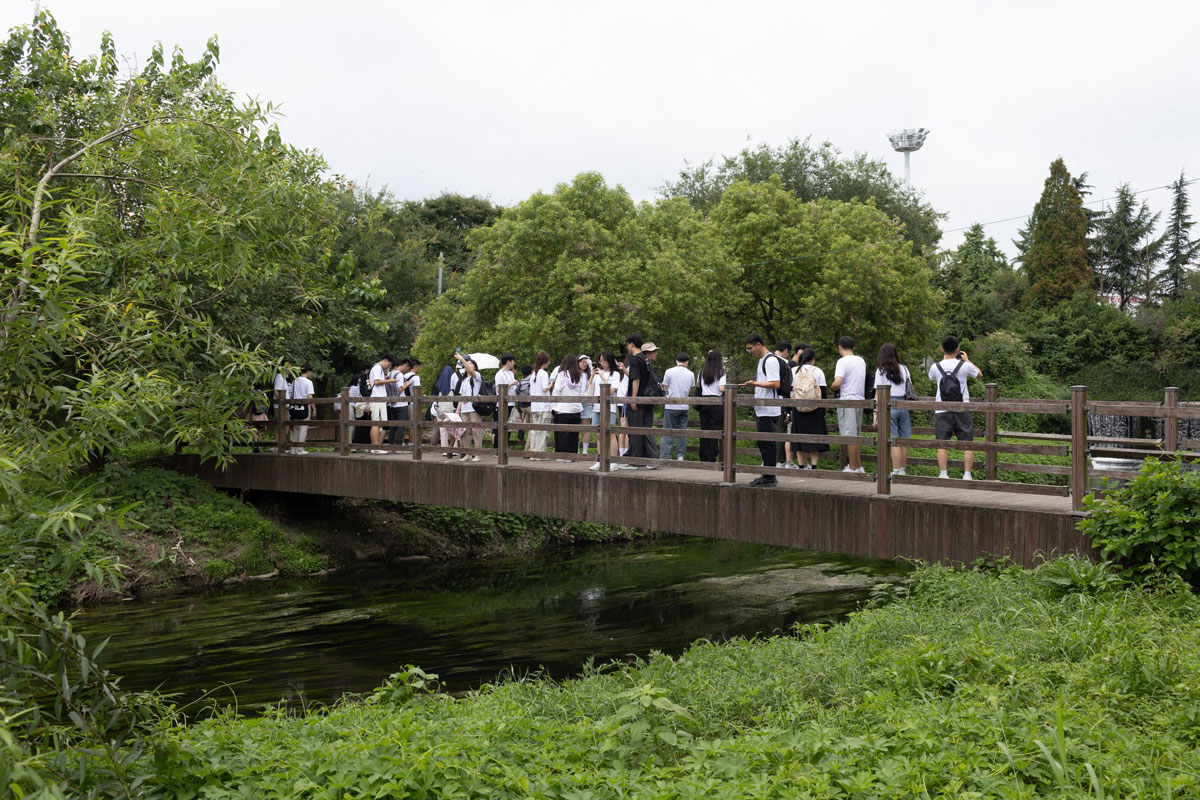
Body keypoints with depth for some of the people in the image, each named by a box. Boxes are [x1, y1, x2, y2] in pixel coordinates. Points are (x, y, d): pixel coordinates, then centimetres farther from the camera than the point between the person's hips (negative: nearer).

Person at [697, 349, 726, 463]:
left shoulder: (702, 372, 7)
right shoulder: (721, 372, -6)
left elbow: (698, 386, 9)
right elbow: (722, 388, -15)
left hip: (703, 402, 4)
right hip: (716, 402, -4)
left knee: (704, 429, 9)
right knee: (715, 430, 0)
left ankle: (703, 458, 12)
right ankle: (712, 457, -3)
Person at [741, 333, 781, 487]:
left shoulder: (770, 360, -12)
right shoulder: (762, 360, 19)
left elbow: (776, 384, -20)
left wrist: (755, 383, -25)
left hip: (769, 410, -10)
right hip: (762, 409, 10)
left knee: (767, 443, -6)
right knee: (763, 442, 13)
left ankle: (769, 478, -2)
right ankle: (767, 475, 19)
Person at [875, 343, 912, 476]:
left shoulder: (881, 370, 0)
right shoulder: (904, 369, 11)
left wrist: (876, 413, -2)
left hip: (889, 405, -4)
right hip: (903, 405, 4)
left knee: (894, 441, -5)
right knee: (904, 440, 8)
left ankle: (896, 471, -6)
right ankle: (902, 470, 14)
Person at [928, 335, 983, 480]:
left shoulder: (935, 367, -4)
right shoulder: (964, 366, -6)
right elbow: (979, 374, 15)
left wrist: (944, 359, 25)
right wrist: (967, 360, 25)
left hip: (942, 411, 1)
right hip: (962, 410, 0)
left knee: (942, 444, 4)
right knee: (967, 443, 6)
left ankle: (943, 474, 2)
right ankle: (967, 474, 3)